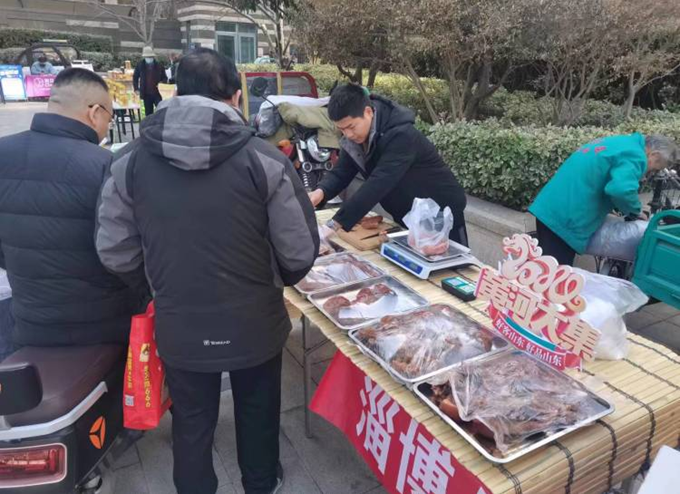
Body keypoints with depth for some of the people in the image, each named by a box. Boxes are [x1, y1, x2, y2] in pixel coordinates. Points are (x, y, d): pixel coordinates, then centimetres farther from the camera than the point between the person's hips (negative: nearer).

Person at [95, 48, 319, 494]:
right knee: (258, 414, 26)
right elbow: (300, 253, -14)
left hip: (179, 328, 1)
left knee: (191, 424, 25)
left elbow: (115, 254, -5)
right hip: (255, 324, 0)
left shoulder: (131, 161, -9)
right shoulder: (266, 159, -17)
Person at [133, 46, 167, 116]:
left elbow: (164, 77, 8)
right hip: (146, 94, 2)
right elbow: (135, 77, 14)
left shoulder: (159, 65, 2)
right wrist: (136, 89, 5)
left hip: (157, 93, -2)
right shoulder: (140, 65, 5)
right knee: (148, 113, 8)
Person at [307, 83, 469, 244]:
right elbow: (341, 172, -6)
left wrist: (336, 224, -47)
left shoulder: (401, 135, -33)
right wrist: (321, 192, -30)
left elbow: (378, 184, -42)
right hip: (407, 218, 7)